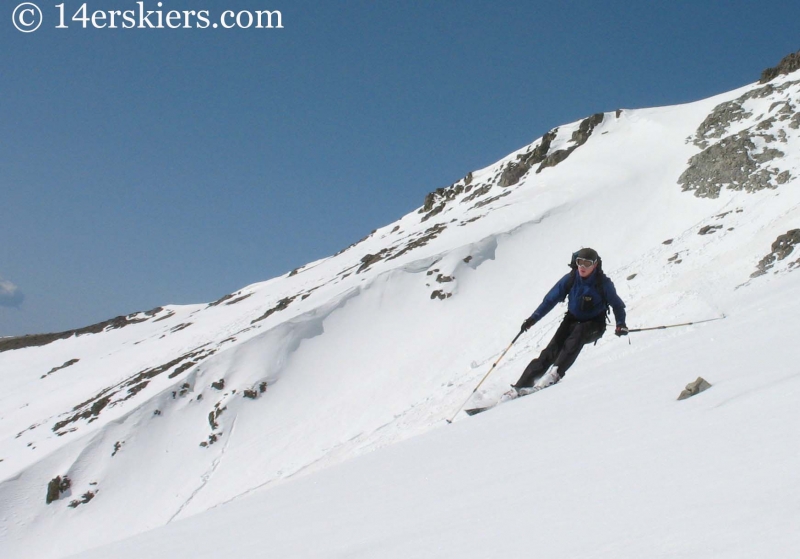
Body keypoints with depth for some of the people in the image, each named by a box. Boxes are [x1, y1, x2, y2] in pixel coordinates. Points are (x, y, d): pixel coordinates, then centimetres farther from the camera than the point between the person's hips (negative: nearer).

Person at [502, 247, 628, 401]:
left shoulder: (604, 283, -16)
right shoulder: (570, 279, -10)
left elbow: (617, 305, -4)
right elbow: (551, 299, -4)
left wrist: (620, 324, -20)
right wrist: (534, 318, -12)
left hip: (594, 326, -2)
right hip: (572, 320, 2)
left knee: (578, 332, -37)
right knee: (551, 351, -18)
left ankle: (555, 372, -45)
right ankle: (520, 386, -22)